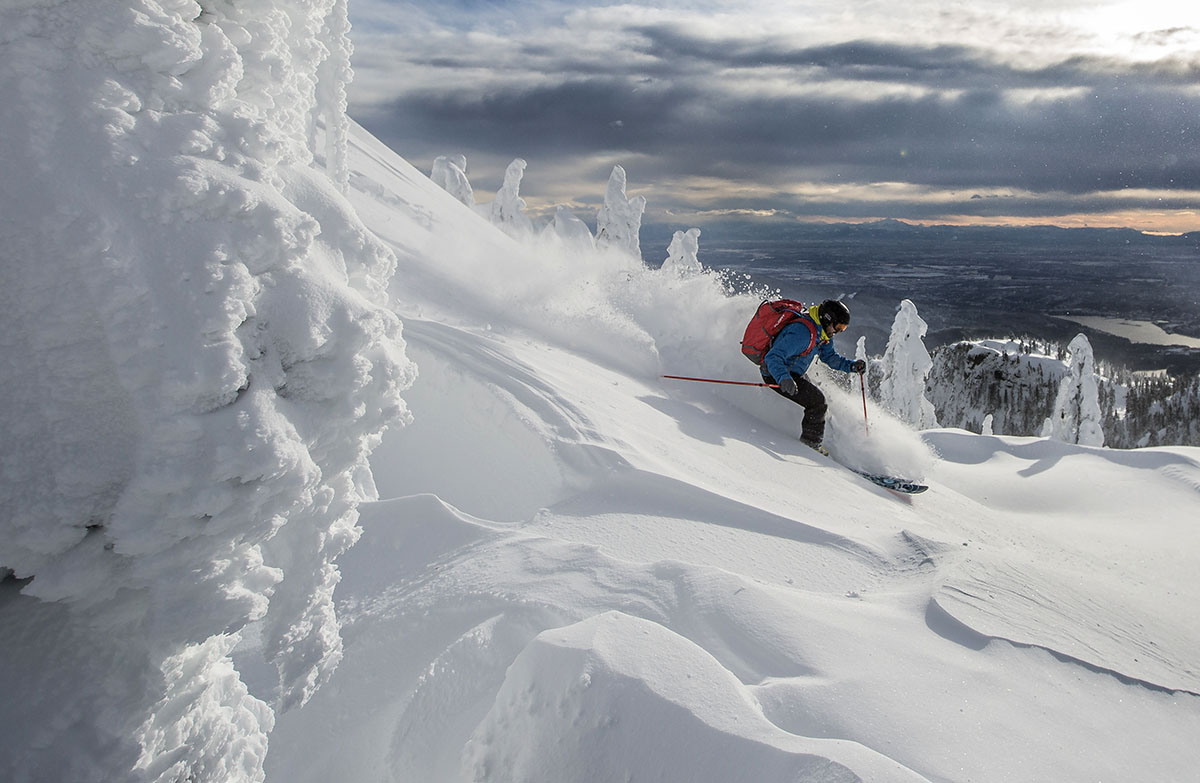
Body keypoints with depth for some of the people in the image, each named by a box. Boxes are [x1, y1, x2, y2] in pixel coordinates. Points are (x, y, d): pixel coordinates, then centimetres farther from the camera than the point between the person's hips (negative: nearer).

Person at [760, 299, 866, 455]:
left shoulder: (821, 332, 0)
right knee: (817, 401, -16)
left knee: (819, 402, 16)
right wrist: (784, 379, -54)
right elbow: (773, 357, -38)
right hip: (776, 374, -10)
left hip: (792, 373, 10)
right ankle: (811, 442, -2)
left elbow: (829, 356, 14)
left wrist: (851, 365, -2)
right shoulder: (802, 332, -32)